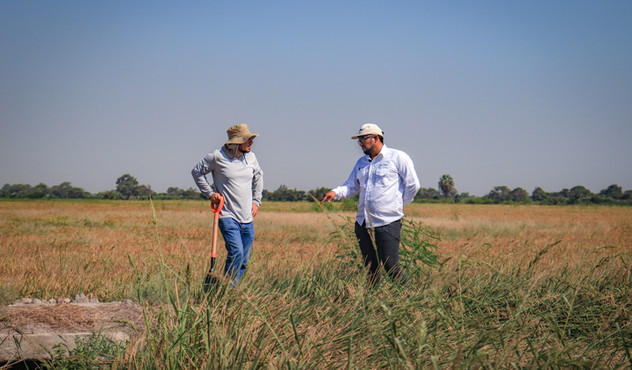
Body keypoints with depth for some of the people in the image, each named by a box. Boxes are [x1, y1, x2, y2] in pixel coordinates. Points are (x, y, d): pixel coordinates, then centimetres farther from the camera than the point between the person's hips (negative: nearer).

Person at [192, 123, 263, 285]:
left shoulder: (251, 157, 8)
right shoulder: (217, 157, -7)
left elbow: (258, 177, 27)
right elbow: (197, 172, 7)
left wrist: (256, 201, 18)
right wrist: (210, 193, 0)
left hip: (248, 219, 6)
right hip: (228, 216, -5)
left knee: (243, 262, 5)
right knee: (236, 253, -20)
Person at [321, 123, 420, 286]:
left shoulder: (398, 157, -1)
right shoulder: (362, 162, 20)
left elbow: (413, 185, -1)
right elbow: (351, 186, 20)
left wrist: (396, 206, 3)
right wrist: (335, 192, 0)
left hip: (388, 223, -6)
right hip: (363, 223, 6)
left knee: (390, 265, -10)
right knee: (370, 266, 8)